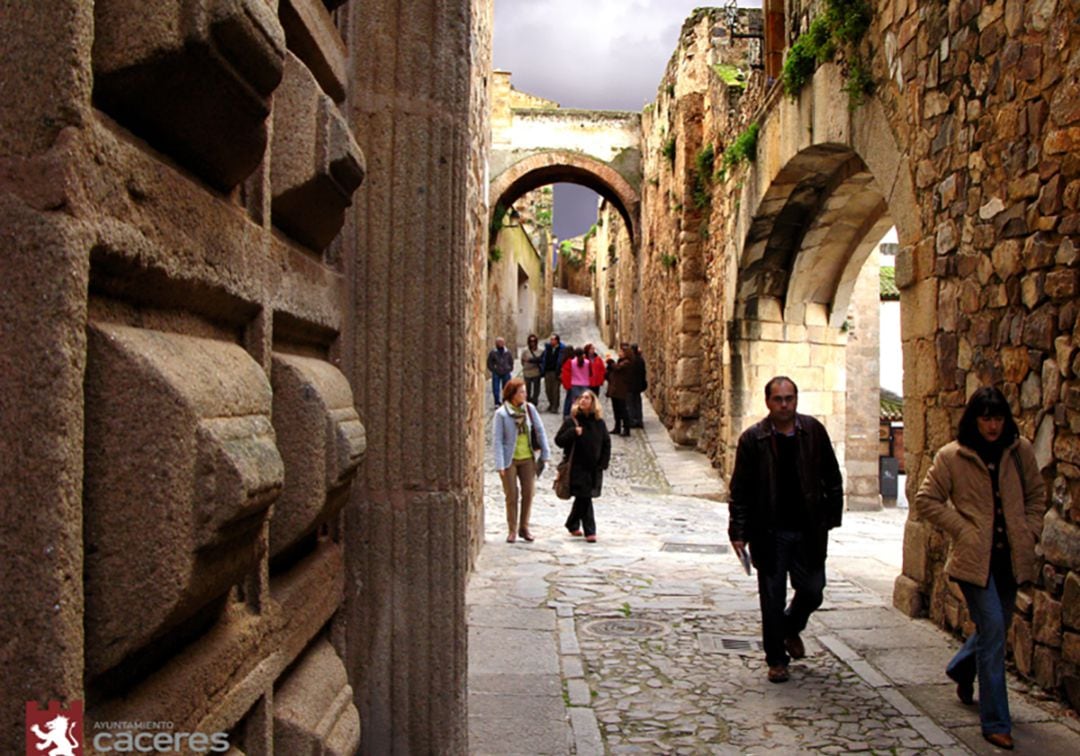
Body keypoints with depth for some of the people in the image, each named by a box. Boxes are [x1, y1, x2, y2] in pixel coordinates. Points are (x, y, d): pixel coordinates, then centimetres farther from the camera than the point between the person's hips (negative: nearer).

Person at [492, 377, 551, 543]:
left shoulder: (530, 409, -1)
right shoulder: (501, 413, -11)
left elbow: (540, 431, 4)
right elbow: (497, 440, -11)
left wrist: (545, 454, 1)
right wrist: (500, 465, -15)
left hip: (528, 458, 4)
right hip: (510, 460, -4)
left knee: (528, 493, 6)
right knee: (512, 496, 2)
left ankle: (524, 527, 21)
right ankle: (512, 530, 14)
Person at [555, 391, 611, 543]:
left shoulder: (598, 422, 4)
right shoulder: (571, 421, -5)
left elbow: (606, 443, 9)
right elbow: (559, 440, -5)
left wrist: (603, 463, 1)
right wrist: (573, 432, -22)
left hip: (594, 468, 4)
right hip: (578, 467, -4)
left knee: (582, 498, 12)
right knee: (584, 498, -8)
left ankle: (572, 524, 31)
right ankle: (590, 531, 2)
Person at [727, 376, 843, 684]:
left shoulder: (814, 431, 0)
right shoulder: (753, 439, -6)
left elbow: (832, 478, 9)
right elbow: (739, 490, -4)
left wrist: (832, 517, 5)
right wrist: (738, 532, -8)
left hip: (809, 531, 2)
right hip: (770, 533, -2)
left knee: (813, 592, 10)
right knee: (772, 599, 5)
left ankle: (792, 628, 41)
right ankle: (776, 659, 22)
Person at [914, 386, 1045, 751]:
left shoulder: (1021, 451, 3)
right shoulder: (951, 456, -7)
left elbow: (1036, 494, 16)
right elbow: (926, 501, -4)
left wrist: (1030, 532, 5)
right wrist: (963, 529, -9)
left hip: (1009, 556, 5)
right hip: (975, 557, -5)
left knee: (995, 627, 17)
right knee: (993, 630, -9)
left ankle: (961, 668, 49)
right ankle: (995, 723, -1)